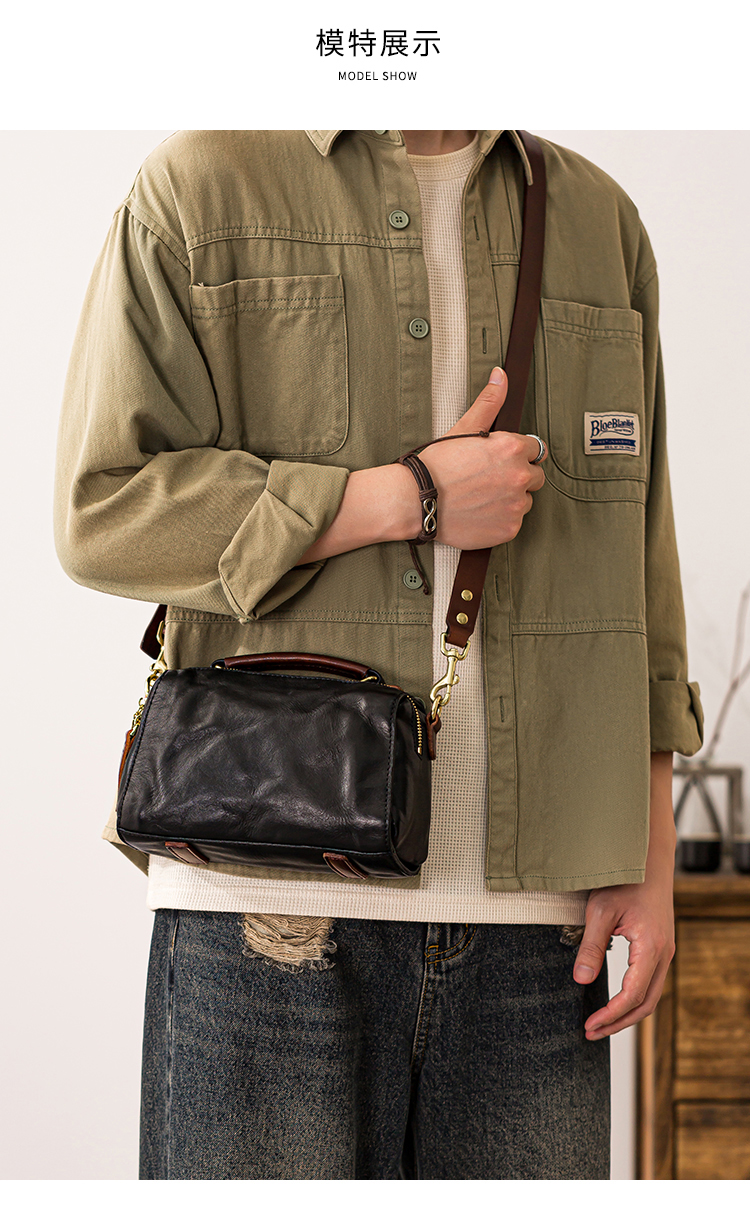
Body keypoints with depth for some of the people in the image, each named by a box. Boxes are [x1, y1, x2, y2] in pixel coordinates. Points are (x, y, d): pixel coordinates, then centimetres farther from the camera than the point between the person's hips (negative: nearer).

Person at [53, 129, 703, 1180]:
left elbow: (636, 574, 15)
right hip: (273, 901, -3)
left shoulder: (602, 225, 15)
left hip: (531, 905, 4)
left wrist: (650, 858, 8)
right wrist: (410, 498, -10)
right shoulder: (200, 187, 4)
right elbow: (104, 511, -4)